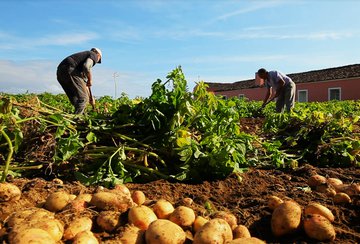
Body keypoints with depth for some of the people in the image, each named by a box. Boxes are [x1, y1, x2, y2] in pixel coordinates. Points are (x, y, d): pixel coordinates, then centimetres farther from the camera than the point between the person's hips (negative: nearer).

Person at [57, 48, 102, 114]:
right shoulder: (94, 55, 11)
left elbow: (83, 81, 37)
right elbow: (86, 66, -15)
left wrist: (90, 97, 39)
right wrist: (90, 79, 1)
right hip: (70, 71, -9)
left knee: (75, 100, 16)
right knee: (83, 98, -5)